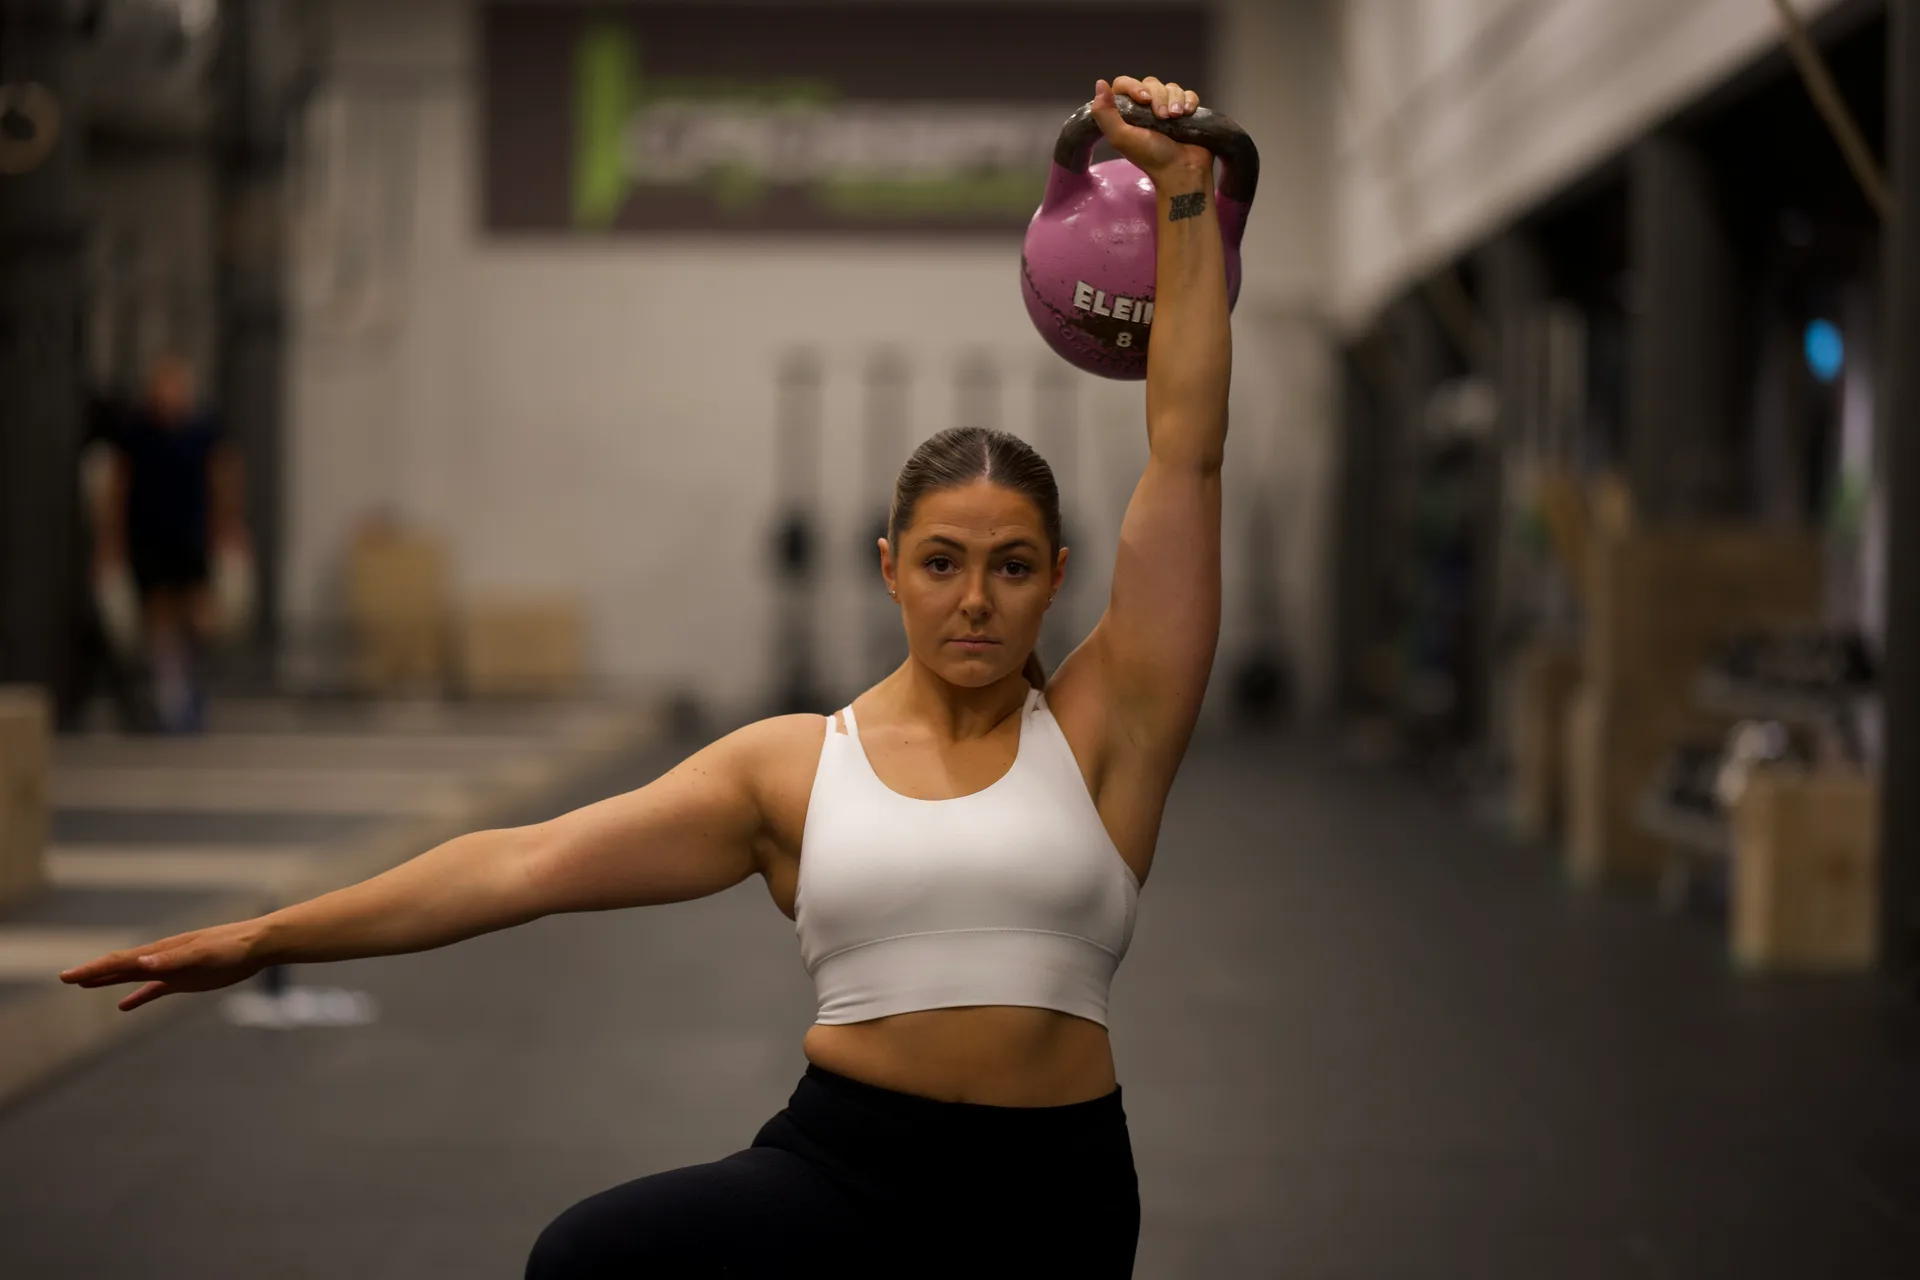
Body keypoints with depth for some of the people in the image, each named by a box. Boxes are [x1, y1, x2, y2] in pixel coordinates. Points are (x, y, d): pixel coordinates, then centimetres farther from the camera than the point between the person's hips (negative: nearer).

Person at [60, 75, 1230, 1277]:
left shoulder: (1100, 727, 2)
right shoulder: (790, 766, 6)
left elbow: (1187, 456, -2)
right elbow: (526, 863, 3)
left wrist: (1186, 194, -3)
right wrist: (269, 936, -1)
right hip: (843, 1169, 1)